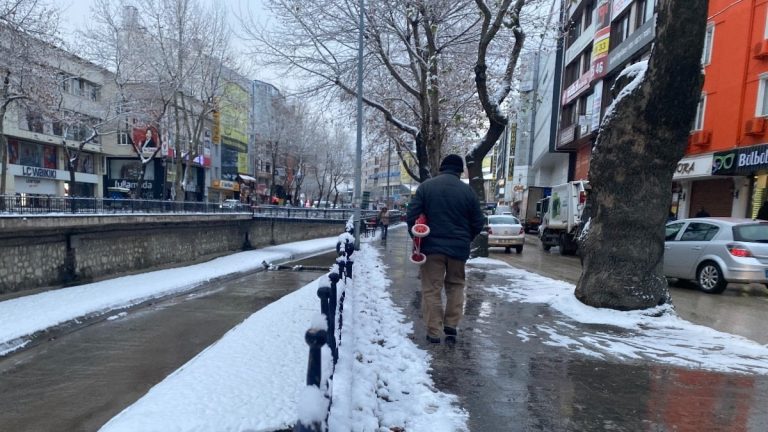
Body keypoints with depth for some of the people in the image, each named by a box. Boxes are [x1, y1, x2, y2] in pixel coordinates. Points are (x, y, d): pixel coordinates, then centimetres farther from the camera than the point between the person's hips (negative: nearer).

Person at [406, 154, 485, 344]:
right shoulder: (467, 190, 0)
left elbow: (411, 216, -5)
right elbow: (478, 223, 4)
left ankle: (434, 332, 4)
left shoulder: (426, 186, -2)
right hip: (458, 248, 1)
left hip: (432, 246, -1)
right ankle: (451, 327, 15)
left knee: (431, 289, 4)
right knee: (455, 286, 18)